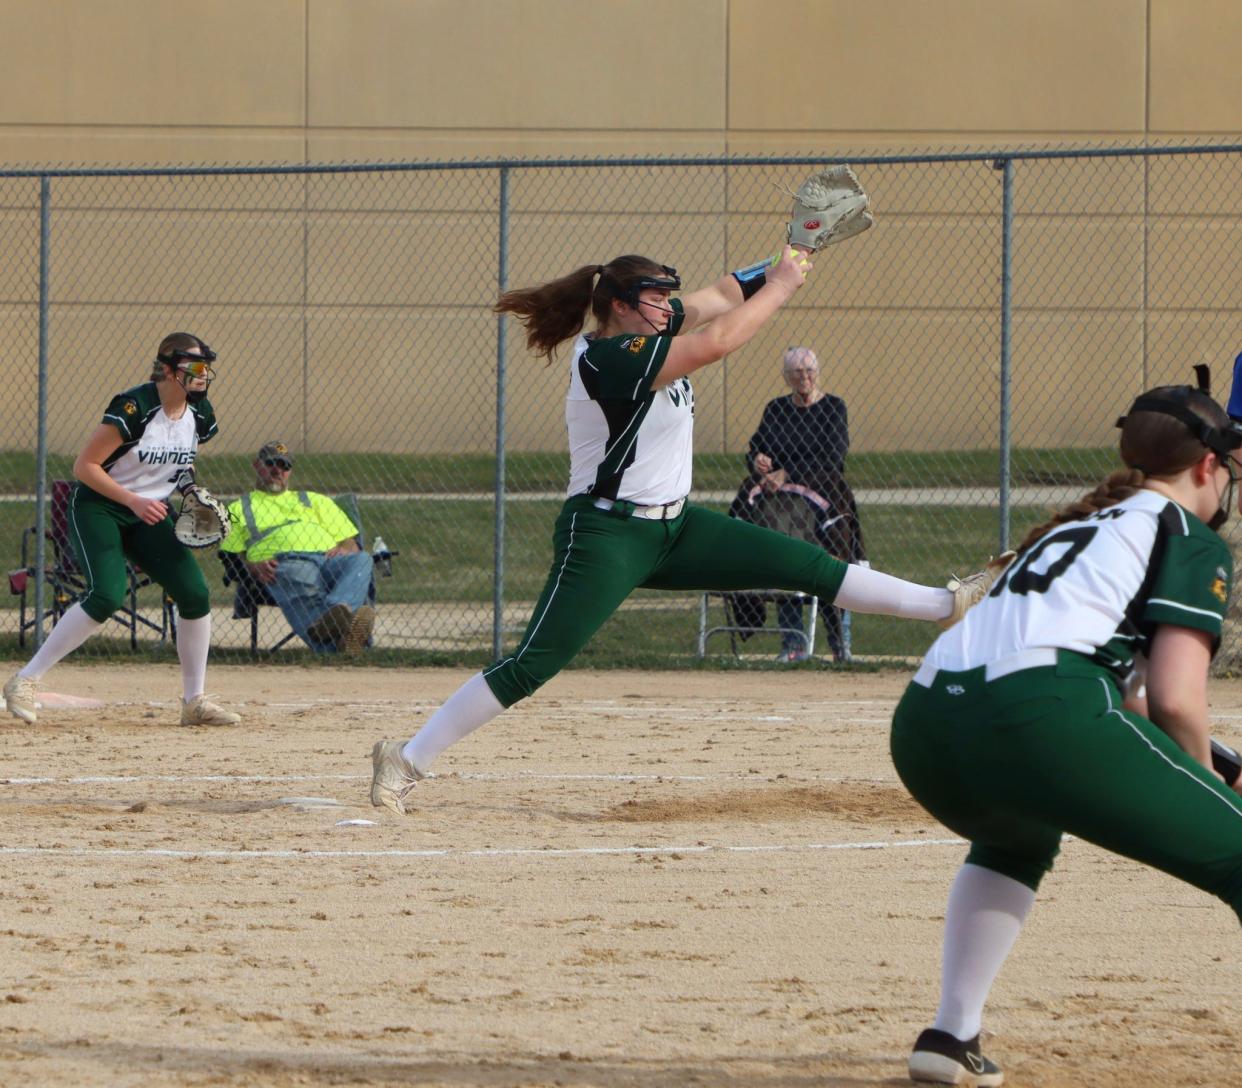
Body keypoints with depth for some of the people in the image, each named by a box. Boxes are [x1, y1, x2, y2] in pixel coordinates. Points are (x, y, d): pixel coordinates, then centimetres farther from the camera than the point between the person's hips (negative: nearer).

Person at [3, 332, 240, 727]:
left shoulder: (199, 413, 0)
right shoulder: (134, 407, -22)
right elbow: (84, 466, -19)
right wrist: (134, 501, -25)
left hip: (149, 516, 7)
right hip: (98, 507, -7)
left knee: (195, 594, -8)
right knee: (107, 595, -27)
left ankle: (194, 702, 6)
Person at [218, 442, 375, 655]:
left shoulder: (314, 500, 39)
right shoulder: (239, 509, 33)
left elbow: (351, 544, 27)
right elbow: (230, 554, 17)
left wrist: (343, 550, 1)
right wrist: (252, 566, -7)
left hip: (330, 558, 4)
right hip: (284, 563, -3)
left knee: (361, 561, -34)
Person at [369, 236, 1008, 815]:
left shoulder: (646, 331, 7)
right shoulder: (608, 359, -21)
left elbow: (719, 297, 9)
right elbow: (718, 342, -25)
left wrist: (775, 270, -10)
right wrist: (781, 288, -14)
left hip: (670, 529, 9)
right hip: (605, 535, -9)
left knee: (804, 564, 6)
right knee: (531, 666, -13)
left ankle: (945, 605, 9)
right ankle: (406, 761, -9)